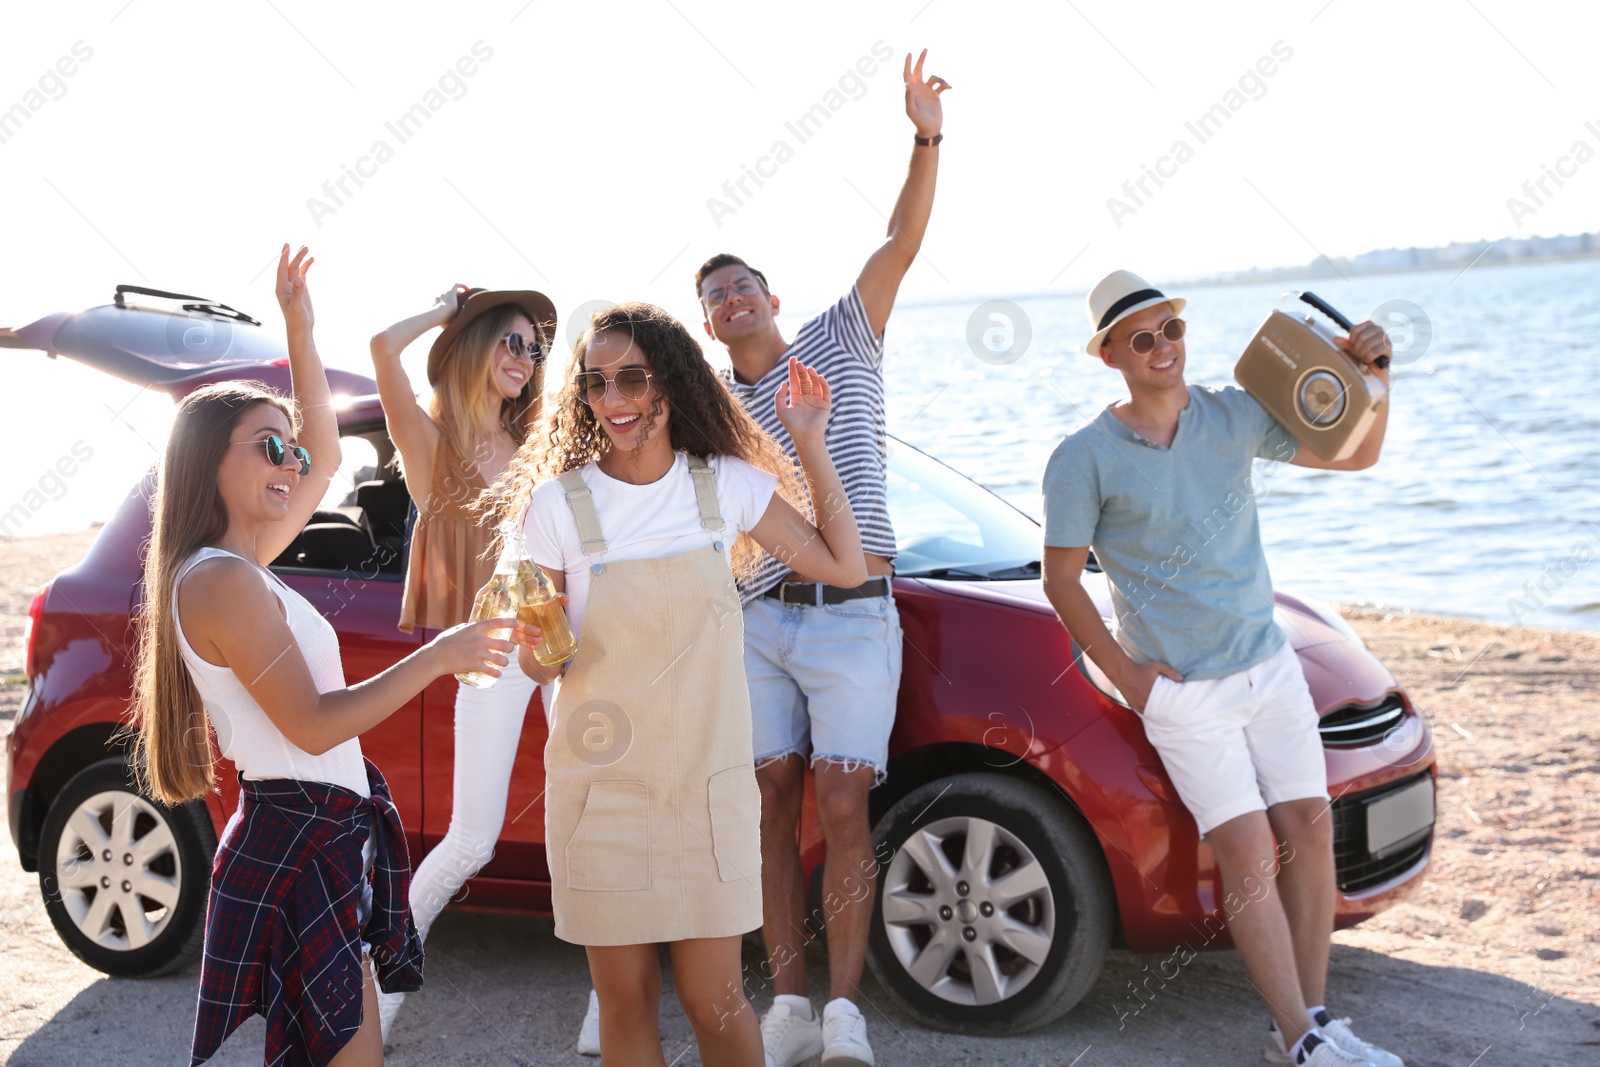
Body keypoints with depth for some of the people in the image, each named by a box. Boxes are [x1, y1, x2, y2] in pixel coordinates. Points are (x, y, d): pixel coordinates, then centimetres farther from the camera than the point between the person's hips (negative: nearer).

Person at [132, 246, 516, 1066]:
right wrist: (439, 657, -16)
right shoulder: (222, 582, -17)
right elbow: (312, 725, -20)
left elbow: (326, 453, 23)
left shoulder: (243, 566, 12)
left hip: (329, 840, 10)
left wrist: (300, 334, 15)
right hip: (296, 844, -10)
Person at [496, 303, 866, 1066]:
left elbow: (844, 567, 5)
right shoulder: (558, 504, -6)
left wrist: (812, 447, 1)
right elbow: (544, 665, -1)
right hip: (599, 786, 0)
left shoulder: (728, 485, -1)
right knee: (625, 999, 9)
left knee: (715, 1003, 3)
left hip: (710, 785, 1)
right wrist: (534, 642, -24)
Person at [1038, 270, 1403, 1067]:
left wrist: (1371, 376, -9)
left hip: (1269, 664, 5)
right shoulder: (1084, 459, -9)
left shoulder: (1232, 417, 3)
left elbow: (1356, 455, 9)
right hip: (1181, 688, -5)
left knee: (1309, 827, 2)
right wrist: (1127, 677, -8)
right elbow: (1060, 580, -4)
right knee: (1247, 851, -10)